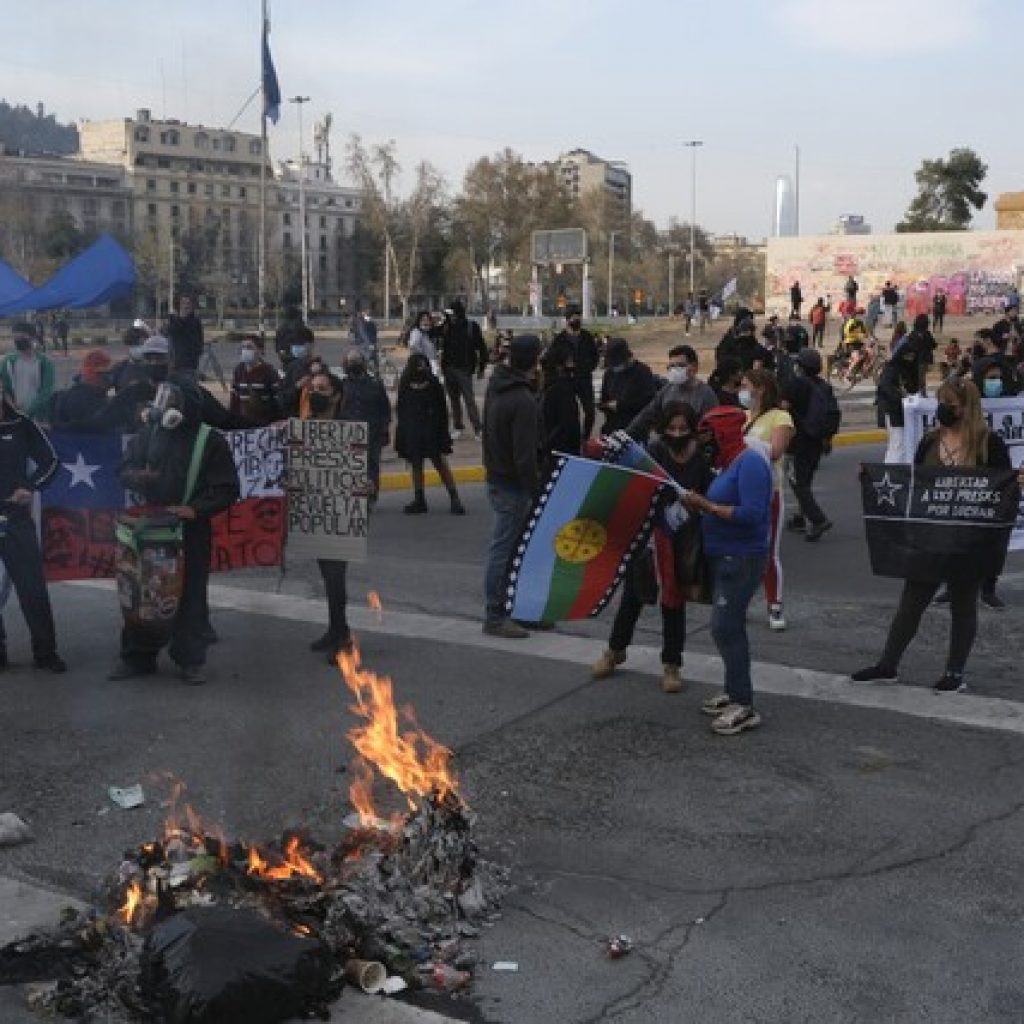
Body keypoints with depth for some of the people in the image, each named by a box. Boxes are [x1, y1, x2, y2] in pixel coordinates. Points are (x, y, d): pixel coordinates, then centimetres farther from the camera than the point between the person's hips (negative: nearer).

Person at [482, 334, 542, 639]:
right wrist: (536, 493, -16)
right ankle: (495, 616, 5)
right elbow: (525, 456, -24)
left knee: (506, 545, 16)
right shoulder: (523, 401, -22)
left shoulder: (495, 385, 7)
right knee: (503, 549, -2)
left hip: (495, 477, 9)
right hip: (512, 484, -9)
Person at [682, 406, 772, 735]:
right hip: (723, 556, 10)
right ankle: (734, 692, 27)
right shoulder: (729, 463, 13)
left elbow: (751, 513, -25)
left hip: (742, 559, -10)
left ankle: (744, 707, -6)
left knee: (725, 628, -11)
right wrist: (700, 505, -1)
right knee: (728, 627, 16)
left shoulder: (750, 463, -16)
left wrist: (706, 506, -21)